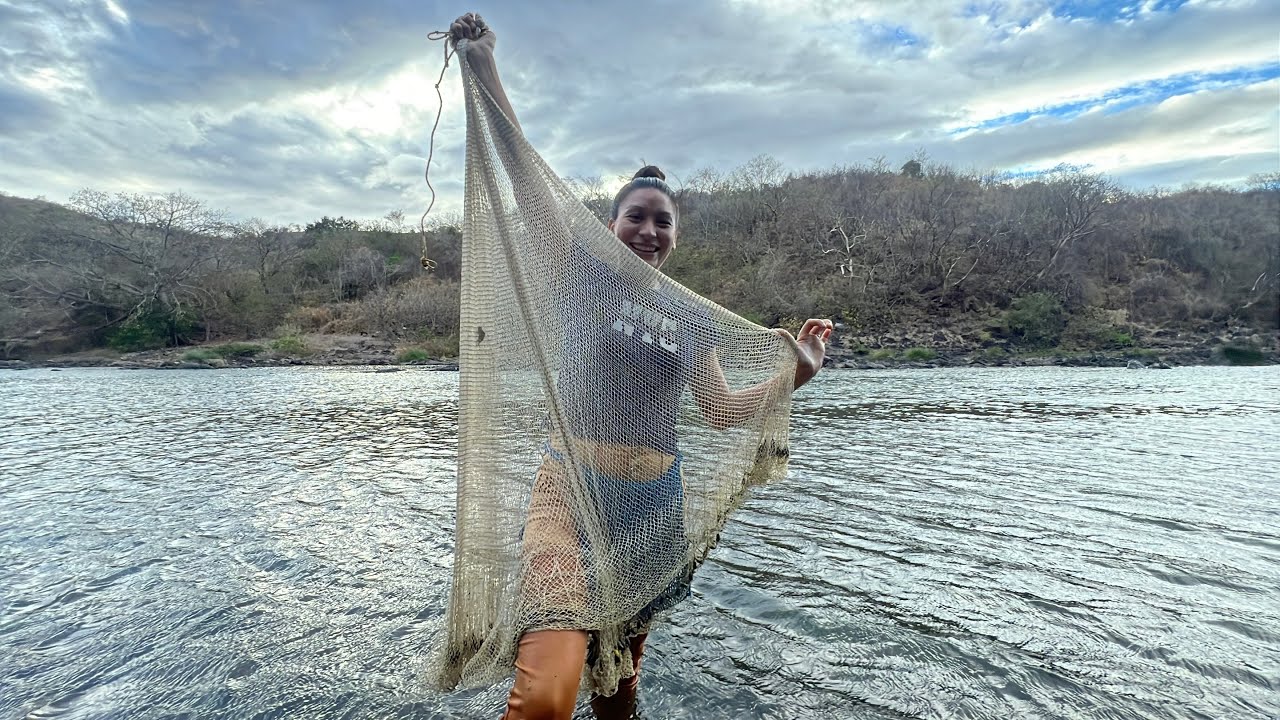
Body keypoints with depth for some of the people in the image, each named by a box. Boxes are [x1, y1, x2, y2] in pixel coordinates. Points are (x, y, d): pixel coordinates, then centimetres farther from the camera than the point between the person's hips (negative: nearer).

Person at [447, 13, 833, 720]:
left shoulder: (687, 316, 9)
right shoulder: (588, 280, 1)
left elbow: (723, 410, 11)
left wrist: (793, 375, 1)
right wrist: (484, 66, -10)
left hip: (653, 501, 4)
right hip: (571, 489, -3)